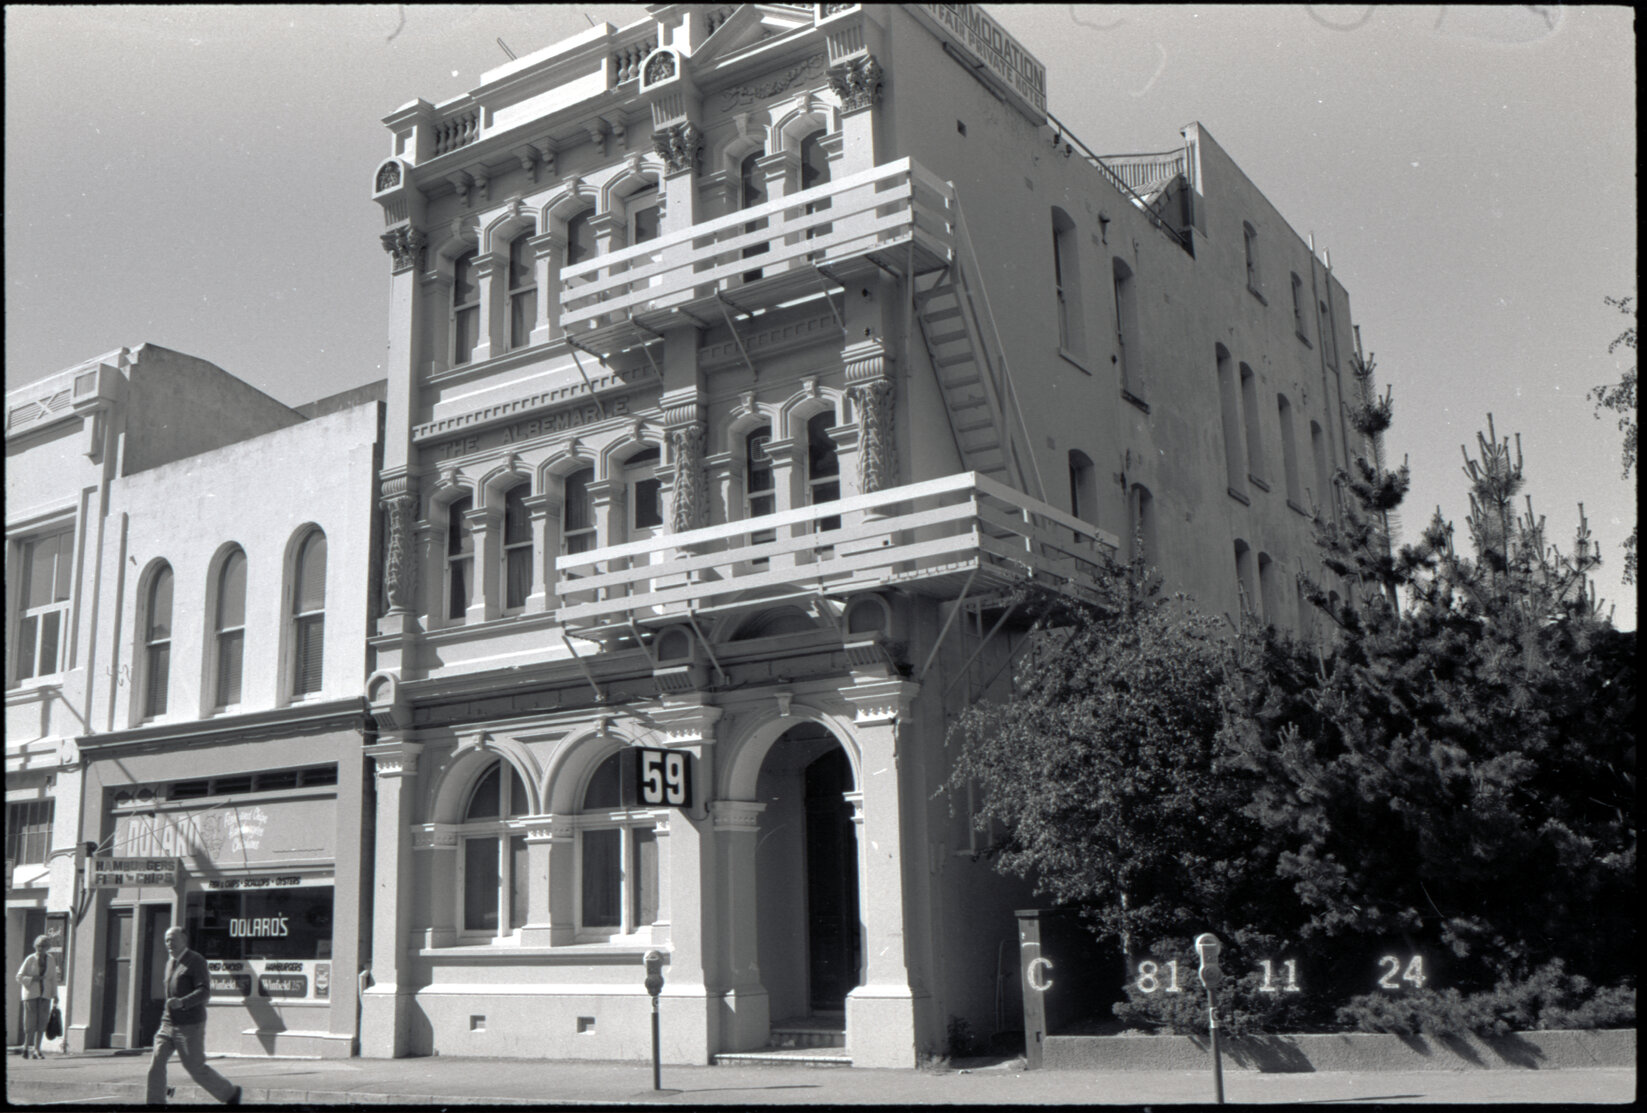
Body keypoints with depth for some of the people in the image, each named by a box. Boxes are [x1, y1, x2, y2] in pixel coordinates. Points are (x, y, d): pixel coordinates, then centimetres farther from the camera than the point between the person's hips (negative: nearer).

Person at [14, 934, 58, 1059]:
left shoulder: (51, 961, 8)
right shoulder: (30, 960, -2)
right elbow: (19, 977, -2)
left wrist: (55, 995, 6)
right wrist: (33, 979, -17)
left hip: (45, 995, 3)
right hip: (31, 994, -3)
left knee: (41, 1023, -1)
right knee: (30, 1022, -6)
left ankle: (36, 1049, 5)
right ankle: (26, 1046, 14)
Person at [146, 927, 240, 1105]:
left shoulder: (196, 961, -10)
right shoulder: (170, 963, 14)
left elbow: (204, 991, -20)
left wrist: (182, 1002, -35)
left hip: (190, 1025, -7)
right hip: (168, 1023, 7)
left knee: (196, 1068, -1)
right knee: (156, 1061, -8)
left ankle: (230, 1093, 17)